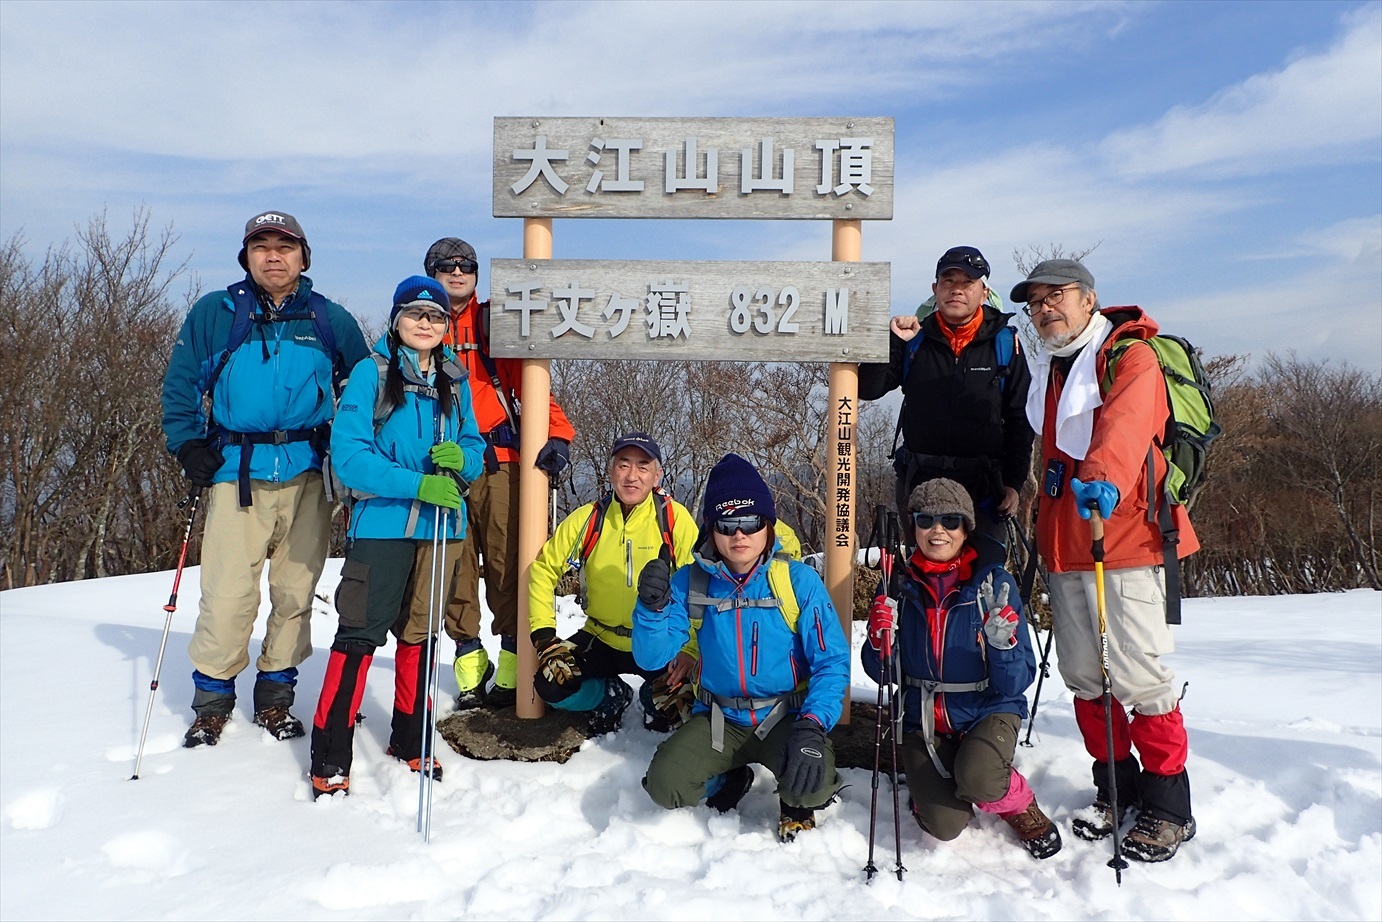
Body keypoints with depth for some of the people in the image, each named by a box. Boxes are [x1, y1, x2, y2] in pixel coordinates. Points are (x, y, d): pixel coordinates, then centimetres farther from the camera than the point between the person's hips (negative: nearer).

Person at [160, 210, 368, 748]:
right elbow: (179, 386, 11)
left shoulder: (330, 320, 9)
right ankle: (212, 699, 12)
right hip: (237, 474, -1)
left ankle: (276, 695, 20)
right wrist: (189, 447, 0)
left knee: (296, 592, 5)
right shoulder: (214, 313, 7)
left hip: (309, 476, 1)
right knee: (228, 594, -6)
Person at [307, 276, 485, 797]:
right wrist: (419, 485, -23)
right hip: (383, 524, -5)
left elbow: (475, 449, 12)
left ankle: (410, 739, 30)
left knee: (419, 632, 15)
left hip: (440, 526, 5)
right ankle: (330, 756, 5)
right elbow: (349, 455, -14)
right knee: (361, 633, -7)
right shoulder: (371, 372, -6)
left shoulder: (455, 381, 9)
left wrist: (459, 458, -13)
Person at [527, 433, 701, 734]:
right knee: (552, 685, -18)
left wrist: (692, 649, -24)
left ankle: (654, 700, 16)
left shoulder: (675, 518, -13)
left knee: (682, 702, -24)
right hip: (602, 640, 2)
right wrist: (543, 633, -5)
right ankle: (612, 696, 16)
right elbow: (544, 569, 3)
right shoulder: (587, 519, -6)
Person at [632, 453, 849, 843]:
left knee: (811, 786, -30)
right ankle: (731, 779, 15)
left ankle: (797, 799, 11)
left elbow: (832, 661, -11)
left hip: (786, 717, -2)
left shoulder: (799, 580, -11)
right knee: (665, 785, -20)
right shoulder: (690, 582, -5)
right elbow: (651, 658, -8)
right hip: (719, 719, 2)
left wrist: (812, 726, -27)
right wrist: (651, 606, -28)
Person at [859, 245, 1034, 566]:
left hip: (983, 482, -1)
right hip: (919, 479, 1)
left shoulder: (1003, 342, 3)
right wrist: (890, 341, -13)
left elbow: (1020, 419, 4)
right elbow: (867, 389, -1)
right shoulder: (915, 339, 5)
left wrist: (1014, 483, -2)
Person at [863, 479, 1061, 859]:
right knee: (945, 825, -18)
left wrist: (1002, 644, -31)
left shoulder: (994, 584, -10)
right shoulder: (899, 585, -5)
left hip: (988, 712, -1)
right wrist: (880, 639, -21)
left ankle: (1021, 806, 3)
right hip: (923, 718, 1)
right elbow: (882, 674, 0)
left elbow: (1016, 684, -11)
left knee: (976, 780, -32)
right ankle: (928, 784, 17)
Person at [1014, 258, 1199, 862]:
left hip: (1125, 540, -7)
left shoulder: (1130, 356, -6)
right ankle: (1115, 787, 28)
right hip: (1063, 546, 7)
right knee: (1084, 677, 12)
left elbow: (1125, 424, -28)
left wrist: (1103, 476, -46)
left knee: (1138, 677, -3)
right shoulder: (1046, 371, 18)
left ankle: (1167, 805, 14)